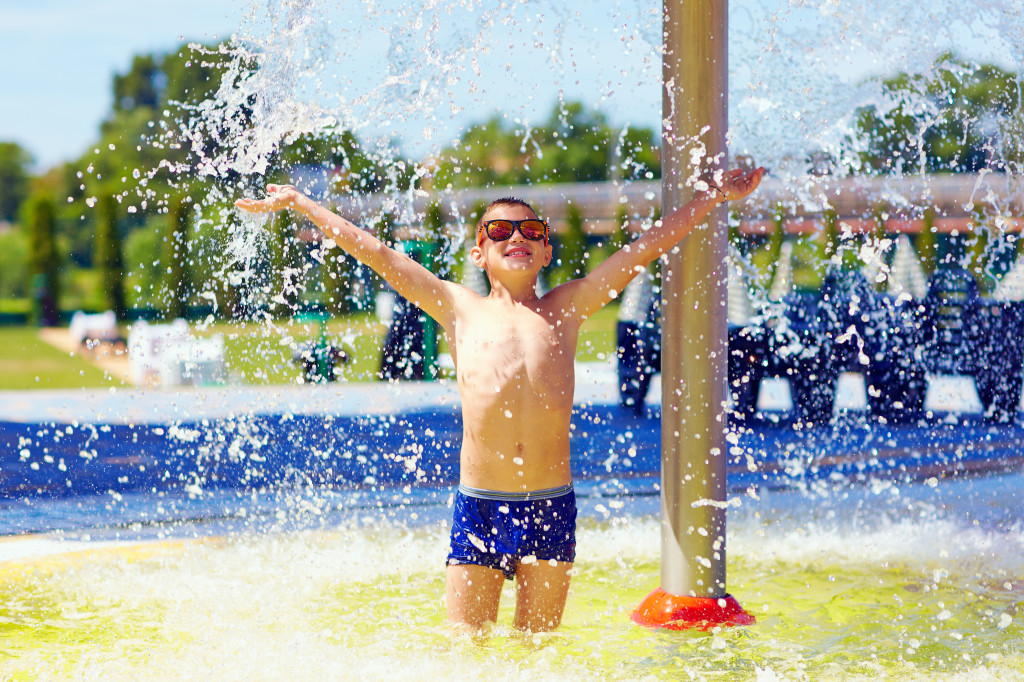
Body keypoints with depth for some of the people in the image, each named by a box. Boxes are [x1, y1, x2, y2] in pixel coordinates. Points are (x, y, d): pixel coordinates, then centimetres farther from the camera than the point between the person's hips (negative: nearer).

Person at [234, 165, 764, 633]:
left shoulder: (564, 311, 10)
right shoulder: (461, 310, 8)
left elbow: (647, 246, 13)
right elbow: (375, 252, 10)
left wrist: (713, 197, 16)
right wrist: (298, 203, 13)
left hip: (552, 506, 1)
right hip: (478, 506, -1)